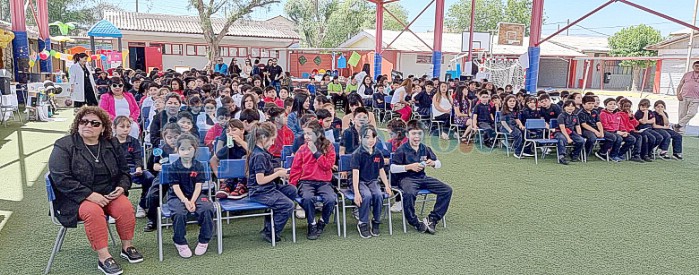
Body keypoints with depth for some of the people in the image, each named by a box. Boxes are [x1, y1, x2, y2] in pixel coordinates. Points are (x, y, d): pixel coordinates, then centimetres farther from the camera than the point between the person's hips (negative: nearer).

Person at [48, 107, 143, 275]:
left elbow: (124, 171, 17)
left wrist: (122, 187, -5)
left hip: (109, 194, 4)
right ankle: (103, 258, -26)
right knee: (93, 211, -33)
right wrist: (90, 195, -24)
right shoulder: (63, 146, -6)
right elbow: (61, 179, -16)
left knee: (125, 207, -23)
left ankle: (127, 247, -3)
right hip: (76, 198, -4)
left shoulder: (112, 144, 8)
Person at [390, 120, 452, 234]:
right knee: (409, 193, -40)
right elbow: (392, 168, -12)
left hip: (422, 177, 6)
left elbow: (439, 164, 16)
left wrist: (433, 163, -9)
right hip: (406, 178, -5)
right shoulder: (402, 150, -6)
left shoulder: (425, 149, 9)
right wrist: (410, 166, -21)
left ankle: (432, 219, -4)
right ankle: (414, 222, -15)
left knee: (447, 190, -10)